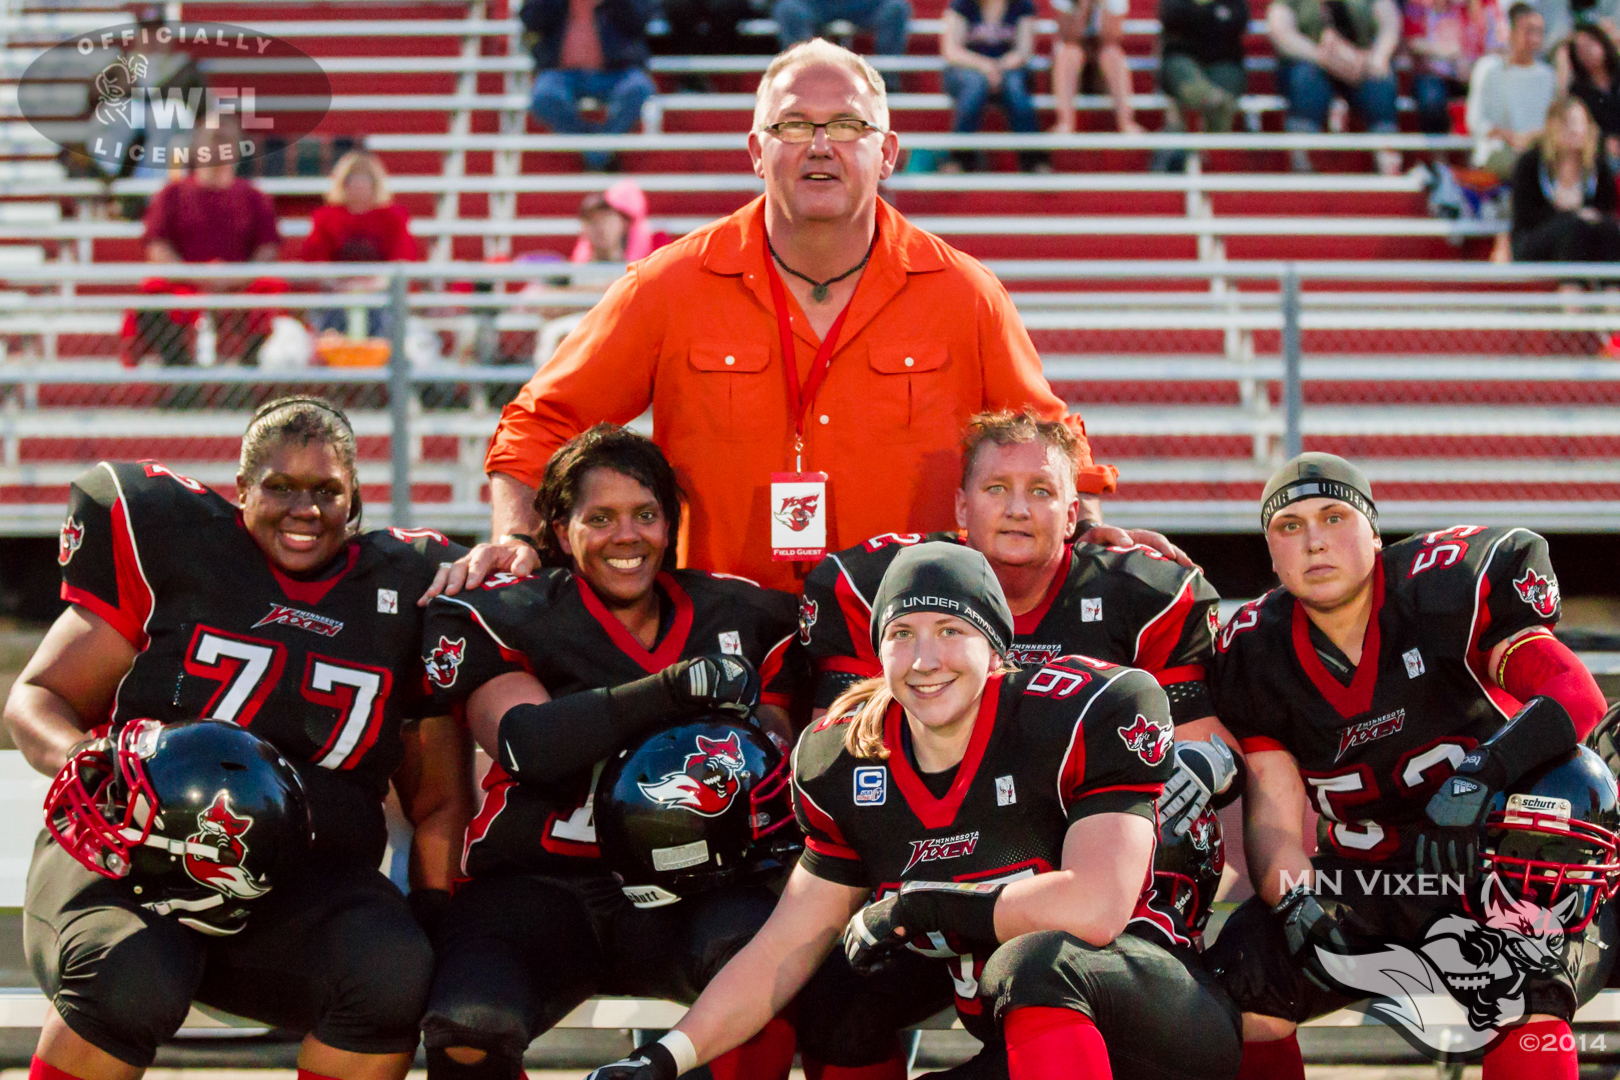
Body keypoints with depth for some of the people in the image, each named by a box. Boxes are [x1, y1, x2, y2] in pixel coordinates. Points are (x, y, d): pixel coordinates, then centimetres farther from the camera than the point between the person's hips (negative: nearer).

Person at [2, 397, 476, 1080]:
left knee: (394, 974, -31)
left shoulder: (406, 591, 12)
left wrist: (434, 916, 2)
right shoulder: (169, 544, 5)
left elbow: (439, 800, 17)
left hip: (302, 889, 2)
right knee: (131, 983, -37)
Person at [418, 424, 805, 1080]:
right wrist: (674, 688, -23)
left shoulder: (741, 618, 12)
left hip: (685, 889, 1)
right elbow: (525, 742, -15)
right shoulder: (504, 618, 4)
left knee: (757, 948, -34)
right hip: (541, 885, -1)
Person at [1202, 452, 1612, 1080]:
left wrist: (1489, 771, -36)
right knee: (1237, 983, -16)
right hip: (1364, 879, 4)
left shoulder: (1446, 587, -14)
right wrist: (1296, 903, -26)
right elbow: (1272, 816, -5)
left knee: (1527, 1001, -32)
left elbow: (1579, 697, -20)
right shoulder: (1254, 654, -3)